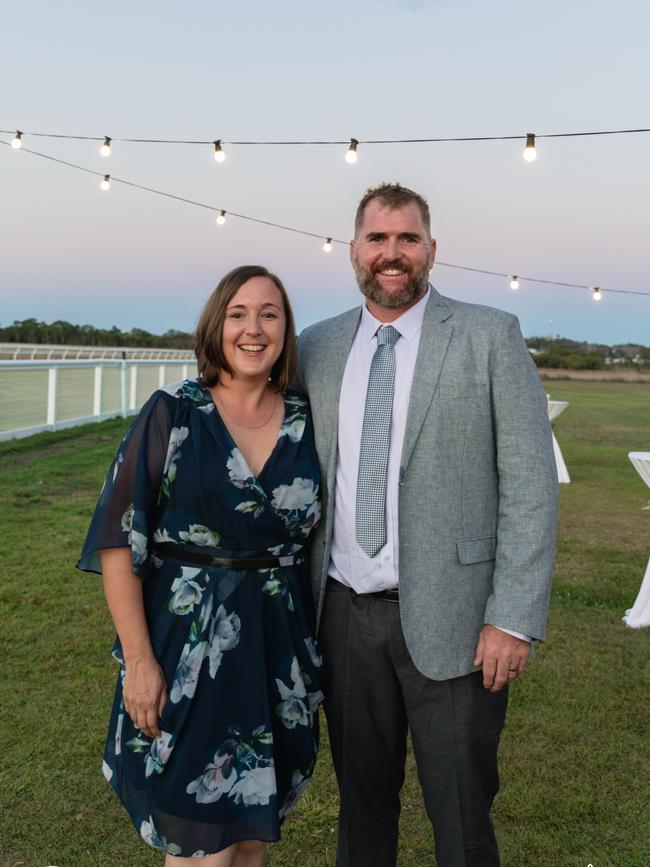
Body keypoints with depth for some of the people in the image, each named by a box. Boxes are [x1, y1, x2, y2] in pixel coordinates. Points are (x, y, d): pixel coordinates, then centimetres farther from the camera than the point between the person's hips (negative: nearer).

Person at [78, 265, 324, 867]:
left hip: (280, 646, 4)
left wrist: (319, 647, 5)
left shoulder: (306, 423, 3)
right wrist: (138, 659, -12)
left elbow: (317, 533, 10)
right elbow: (119, 541, -8)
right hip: (187, 644, -3)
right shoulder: (172, 414, -7)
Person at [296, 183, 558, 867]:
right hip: (346, 612, 4)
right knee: (361, 799, 19)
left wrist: (515, 618, -13)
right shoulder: (316, 348, 7)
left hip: (449, 617, -3)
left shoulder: (489, 337, -4)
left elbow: (529, 479, -8)